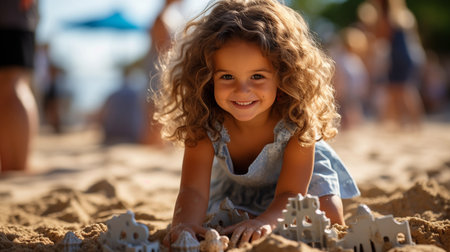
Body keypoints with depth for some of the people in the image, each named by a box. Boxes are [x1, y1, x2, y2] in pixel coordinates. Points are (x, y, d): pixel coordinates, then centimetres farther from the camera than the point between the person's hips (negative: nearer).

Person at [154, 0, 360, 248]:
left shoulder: (296, 120, -38)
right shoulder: (205, 125, -34)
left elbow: (291, 194, -41)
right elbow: (193, 190, -40)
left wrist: (264, 222, -64)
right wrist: (186, 224, -65)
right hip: (235, 186, 2)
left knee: (330, 220, -21)